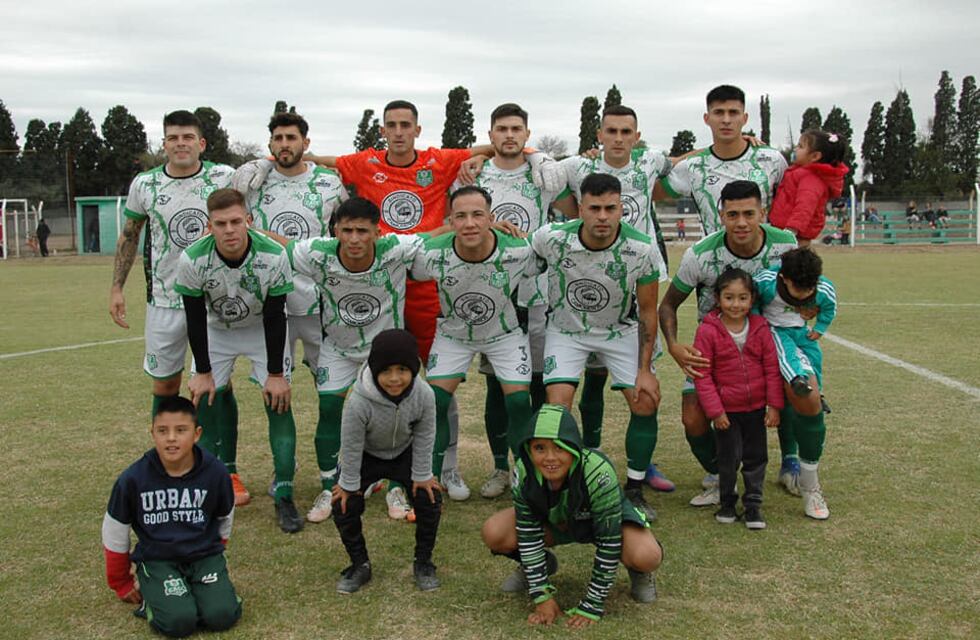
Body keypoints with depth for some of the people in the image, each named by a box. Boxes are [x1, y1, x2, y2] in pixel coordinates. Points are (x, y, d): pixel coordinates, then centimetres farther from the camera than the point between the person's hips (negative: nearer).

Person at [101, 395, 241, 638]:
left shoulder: (216, 473, -11)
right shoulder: (133, 479, -13)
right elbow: (114, 534, 3)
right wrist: (122, 584, 12)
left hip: (204, 555, 1)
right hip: (156, 560, -1)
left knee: (221, 616, -20)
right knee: (178, 621, -23)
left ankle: (196, 588, 10)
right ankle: (152, 595, 8)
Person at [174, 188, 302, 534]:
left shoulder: (273, 256, -30)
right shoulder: (192, 260, -28)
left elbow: (275, 318, -20)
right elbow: (195, 320, -15)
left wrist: (276, 373, -16)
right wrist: (202, 372, -10)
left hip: (263, 330, -1)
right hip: (216, 330, 1)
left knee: (279, 402, -11)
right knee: (202, 403, -7)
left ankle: (284, 495, -2)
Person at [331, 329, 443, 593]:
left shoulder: (424, 395, -31)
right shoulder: (359, 401, -38)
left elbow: (424, 438, -15)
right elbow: (351, 445, -22)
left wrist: (422, 475, -8)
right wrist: (349, 482, -12)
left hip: (404, 454, 2)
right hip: (366, 456, -1)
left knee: (430, 499, -12)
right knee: (344, 505, -14)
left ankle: (423, 563, 11)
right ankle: (360, 564, 10)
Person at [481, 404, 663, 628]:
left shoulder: (598, 473, -39)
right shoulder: (523, 472, -28)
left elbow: (608, 543, -31)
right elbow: (528, 533, -17)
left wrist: (591, 606, -27)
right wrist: (543, 597, -19)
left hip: (609, 517, -3)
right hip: (554, 520, 3)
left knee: (646, 556, -35)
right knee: (493, 533, -21)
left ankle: (638, 572, 5)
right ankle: (543, 564, 11)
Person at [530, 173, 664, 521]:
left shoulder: (643, 250, -23)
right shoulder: (552, 237, -26)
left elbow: (647, 311, -11)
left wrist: (644, 369, -12)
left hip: (621, 330, 1)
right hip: (567, 328, -1)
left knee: (646, 402, -9)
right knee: (557, 405, -17)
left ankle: (634, 490, 10)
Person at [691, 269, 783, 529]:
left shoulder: (760, 328, -4)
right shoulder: (707, 331, -13)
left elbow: (772, 368, 1)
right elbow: (702, 375, -10)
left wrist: (774, 405, -2)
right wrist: (714, 410, -11)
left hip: (756, 408, 3)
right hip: (726, 409, -2)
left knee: (756, 457, 10)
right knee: (728, 458, 6)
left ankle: (753, 504, 25)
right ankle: (727, 502, 27)